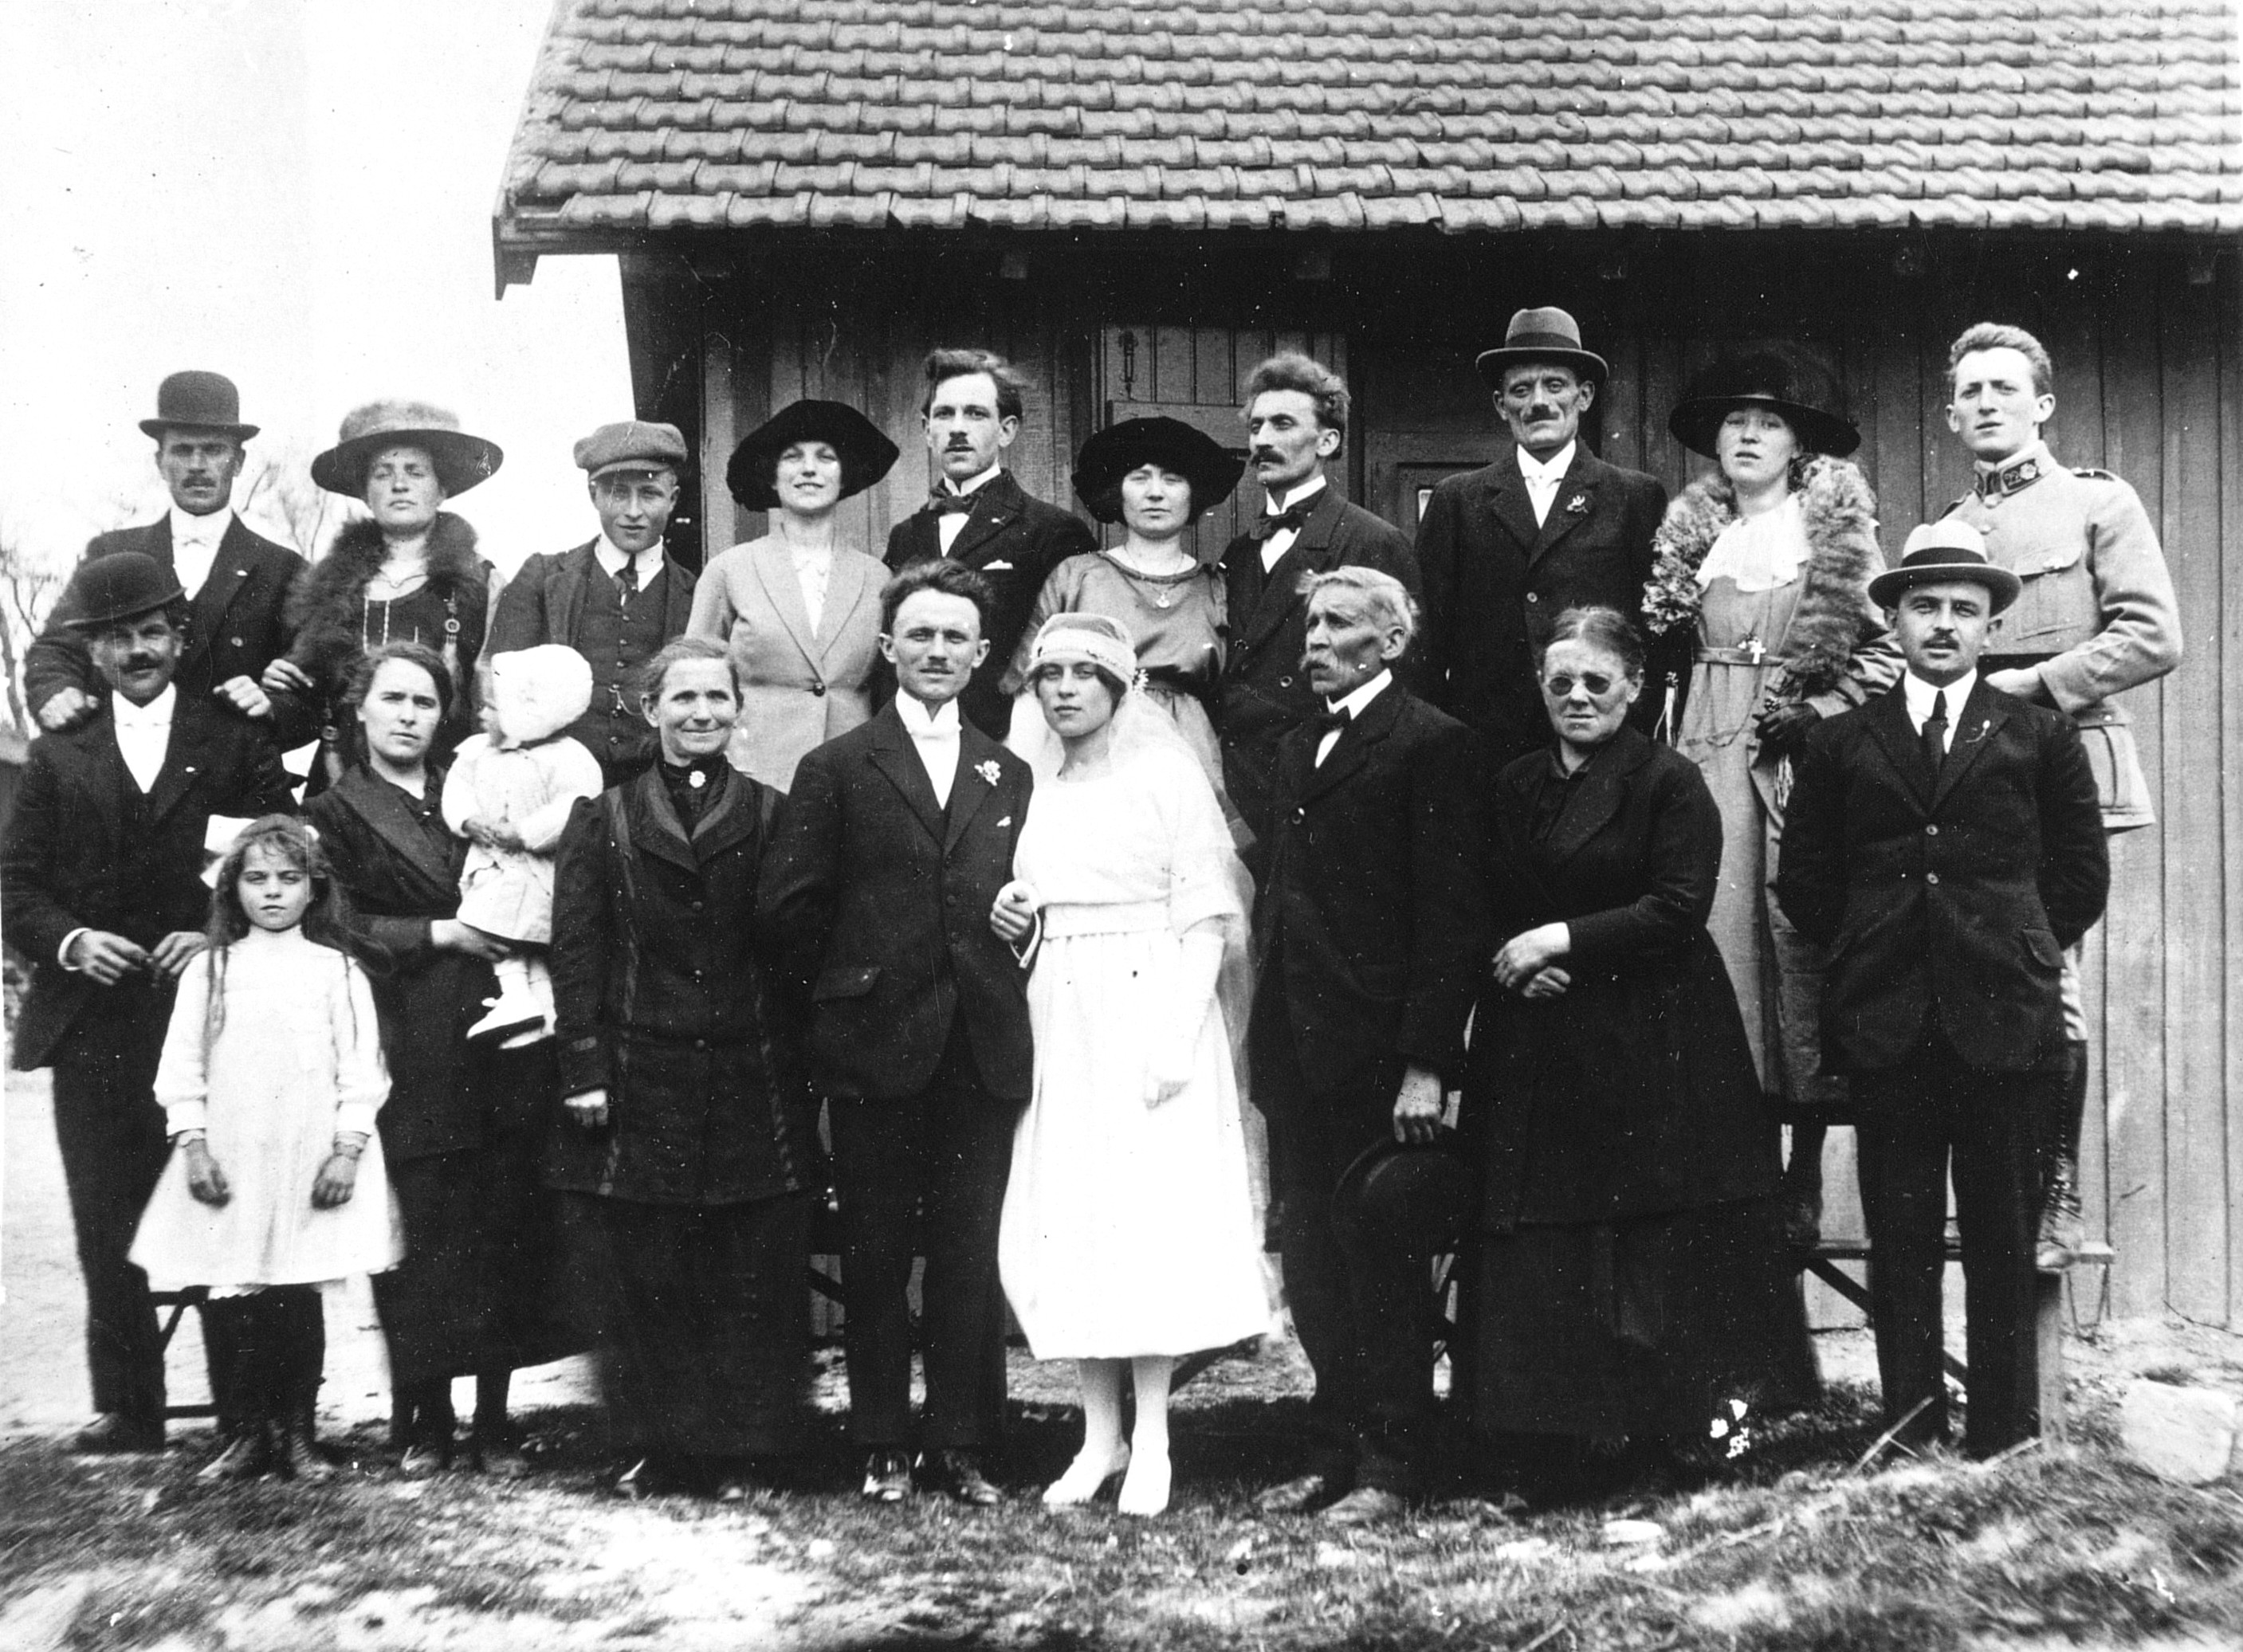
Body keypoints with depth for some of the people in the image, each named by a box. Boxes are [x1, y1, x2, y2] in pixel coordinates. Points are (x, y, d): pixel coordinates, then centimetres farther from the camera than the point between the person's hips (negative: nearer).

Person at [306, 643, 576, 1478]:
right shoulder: (335, 813, 6)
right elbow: (339, 929, -4)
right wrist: (442, 934, -11)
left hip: (506, 1040, 3)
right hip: (413, 1055, -3)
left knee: (507, 1230, 1)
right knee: (422, 1235, -3)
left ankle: (495, 1420, 9)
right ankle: (424, 1421, 9)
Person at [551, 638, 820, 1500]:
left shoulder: (772, 817, 7)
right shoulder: (603, 821, 7)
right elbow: (576, 952, 2)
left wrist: (800, 1065, -3)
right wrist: (585, 1069, -6)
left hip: (752, 1080, 0)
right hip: (639, 1084, 0)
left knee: (753, 1278, 3)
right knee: (639, 1275, 3)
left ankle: (744, 1449, 13)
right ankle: (656, 1445, 15)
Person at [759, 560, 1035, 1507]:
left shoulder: (1010, 778, 12)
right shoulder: (838, 770, 2)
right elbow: (788, 904, 0)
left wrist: (1000, 989, 4)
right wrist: (840, 996, 0)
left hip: (983, 1049, 2)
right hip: (876, 1048, -2)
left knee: (970, 1253, 5)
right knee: (876, 1252, 5)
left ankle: (962, 1446, 13)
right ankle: (883, 1445, 15)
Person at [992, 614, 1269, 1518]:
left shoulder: (1169, 776, -3)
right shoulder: (1043, 794, 15)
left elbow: (1208, 921, -8)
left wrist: (1176, 1035, -17)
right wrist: (1015, 922, 2)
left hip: (1149, 1014, -6)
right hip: (1061, 1025, 6)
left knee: (1150, 1214, -7)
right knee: (1066, 1221, 2)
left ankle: (1152, 1440, 0)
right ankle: (1099, 1433, 10)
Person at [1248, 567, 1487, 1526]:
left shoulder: (1432, 746, -7)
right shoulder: (1297, 749, 18)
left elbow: (1451, 916, -13)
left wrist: (1425, 1063, -18)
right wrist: (1264, 1036, 11)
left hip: (1377, 1053, -8)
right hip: (1296, 1049, 8)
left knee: (1382, 1259, 1)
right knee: (1310, 1259, 11)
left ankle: (1391, 1465, 11)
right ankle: (1335, 1451, 22)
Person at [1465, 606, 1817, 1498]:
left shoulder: (1670, 782, -3)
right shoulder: (1513, 786, 14)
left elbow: (1679, 908, -12)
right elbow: (1488, 912, 17)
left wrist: (1562, 940, -14)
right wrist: (1515, 965, -4)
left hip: (1652, 1047, -5)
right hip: (1537, 1051, 5)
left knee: (1653, 1248, -3)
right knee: (1540, 1250, 2)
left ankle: (1664, 1427, 8)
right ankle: (1552, 1442, 9)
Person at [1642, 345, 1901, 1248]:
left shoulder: (1839, 530, 5)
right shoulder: (1691, 535, 14)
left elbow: (1884, 649, 2)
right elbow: (1662, 644, 10)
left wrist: (1814, 718, -7)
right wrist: (1671, 738, -4)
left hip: (1806, 749, -2)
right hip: (1713, 749, 2)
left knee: (1800, 935, -6)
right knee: (1719, 933, -6)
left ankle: (1805, 1174, -1)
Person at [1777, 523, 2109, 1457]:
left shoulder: (2040, 736, 10)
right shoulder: (1841, 742, 11)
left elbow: (2081, 874, 10)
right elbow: (1802, 881, 13)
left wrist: (2017, 950, 4)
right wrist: (1865, 950, 4)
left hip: (2000, 1015, -1)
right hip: (1886, 1020, 1)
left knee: (2002, 1237, 2)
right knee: (1899, 1239, 2)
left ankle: (2006, 1441, 8)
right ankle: (1910, 1438, 7)